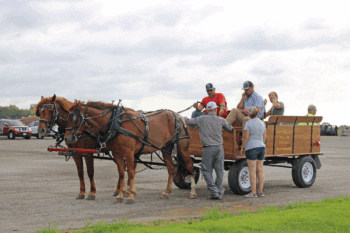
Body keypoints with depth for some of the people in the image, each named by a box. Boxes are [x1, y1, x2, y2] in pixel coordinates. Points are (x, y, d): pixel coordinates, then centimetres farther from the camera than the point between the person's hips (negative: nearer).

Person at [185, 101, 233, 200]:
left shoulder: (201, 119, -3)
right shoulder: (221, 120, 3)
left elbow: (188, 122, 2)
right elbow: (229, 128, 17)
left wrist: (184, 118, 23)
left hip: (208, 148, -2)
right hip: (219, 147, 2)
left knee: (206, 170, 6)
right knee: (219, 171, 9)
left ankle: (214, 191, -3)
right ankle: (220, 192, 12)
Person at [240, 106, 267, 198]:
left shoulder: (248, 123, -11)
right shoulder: (262, 123, 8)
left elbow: (245, 137, -14)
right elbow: (264, 137, 12)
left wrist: (242, 147, -3)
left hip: (251, 148, -6)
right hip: (261, 148, 6)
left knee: (252, 171, -4)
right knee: (260, 170, 7)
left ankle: (253, 192, -5)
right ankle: (260, 192, 10)